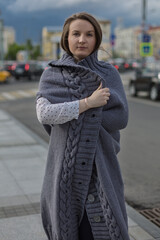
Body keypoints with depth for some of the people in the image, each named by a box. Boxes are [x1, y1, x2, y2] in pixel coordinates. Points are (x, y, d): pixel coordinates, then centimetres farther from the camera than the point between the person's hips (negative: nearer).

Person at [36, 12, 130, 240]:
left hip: (100, 165, 0)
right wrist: (88, 103, -18)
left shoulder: (109, 74, 2)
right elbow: (44, 114, -14)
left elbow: (121, 117, -9)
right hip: (66, 165, 1)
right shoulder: (51, 75, 2)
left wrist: (69, 114, -11)